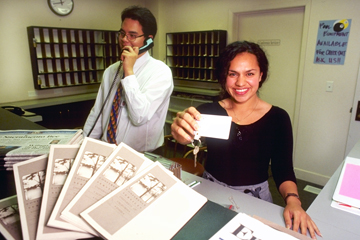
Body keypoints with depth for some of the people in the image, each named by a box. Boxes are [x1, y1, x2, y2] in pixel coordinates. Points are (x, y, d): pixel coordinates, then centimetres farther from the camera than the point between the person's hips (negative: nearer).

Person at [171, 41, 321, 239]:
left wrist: (292, 200, -21)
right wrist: (181, 128, -47)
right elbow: (187, 136, -24)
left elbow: (283, 170, -2)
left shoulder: (278, 118, -5)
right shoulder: (209, 111, -5)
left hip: (255, 199, 0)